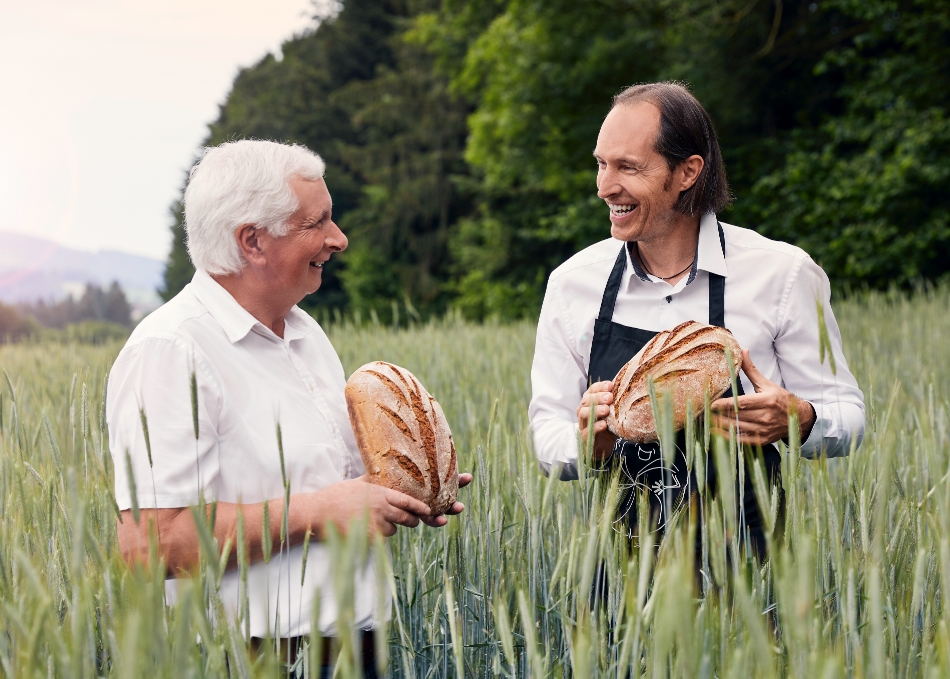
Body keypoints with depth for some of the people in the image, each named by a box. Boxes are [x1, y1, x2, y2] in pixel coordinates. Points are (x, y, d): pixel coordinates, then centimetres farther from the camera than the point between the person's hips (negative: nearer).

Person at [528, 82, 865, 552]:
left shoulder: (783, 274, -1)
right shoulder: (572, 283, 6)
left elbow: (845, 413, 4)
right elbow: (548, 430, 9)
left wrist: (798, 420, -18)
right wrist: (586, 447, -14)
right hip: (617, 556, 2)